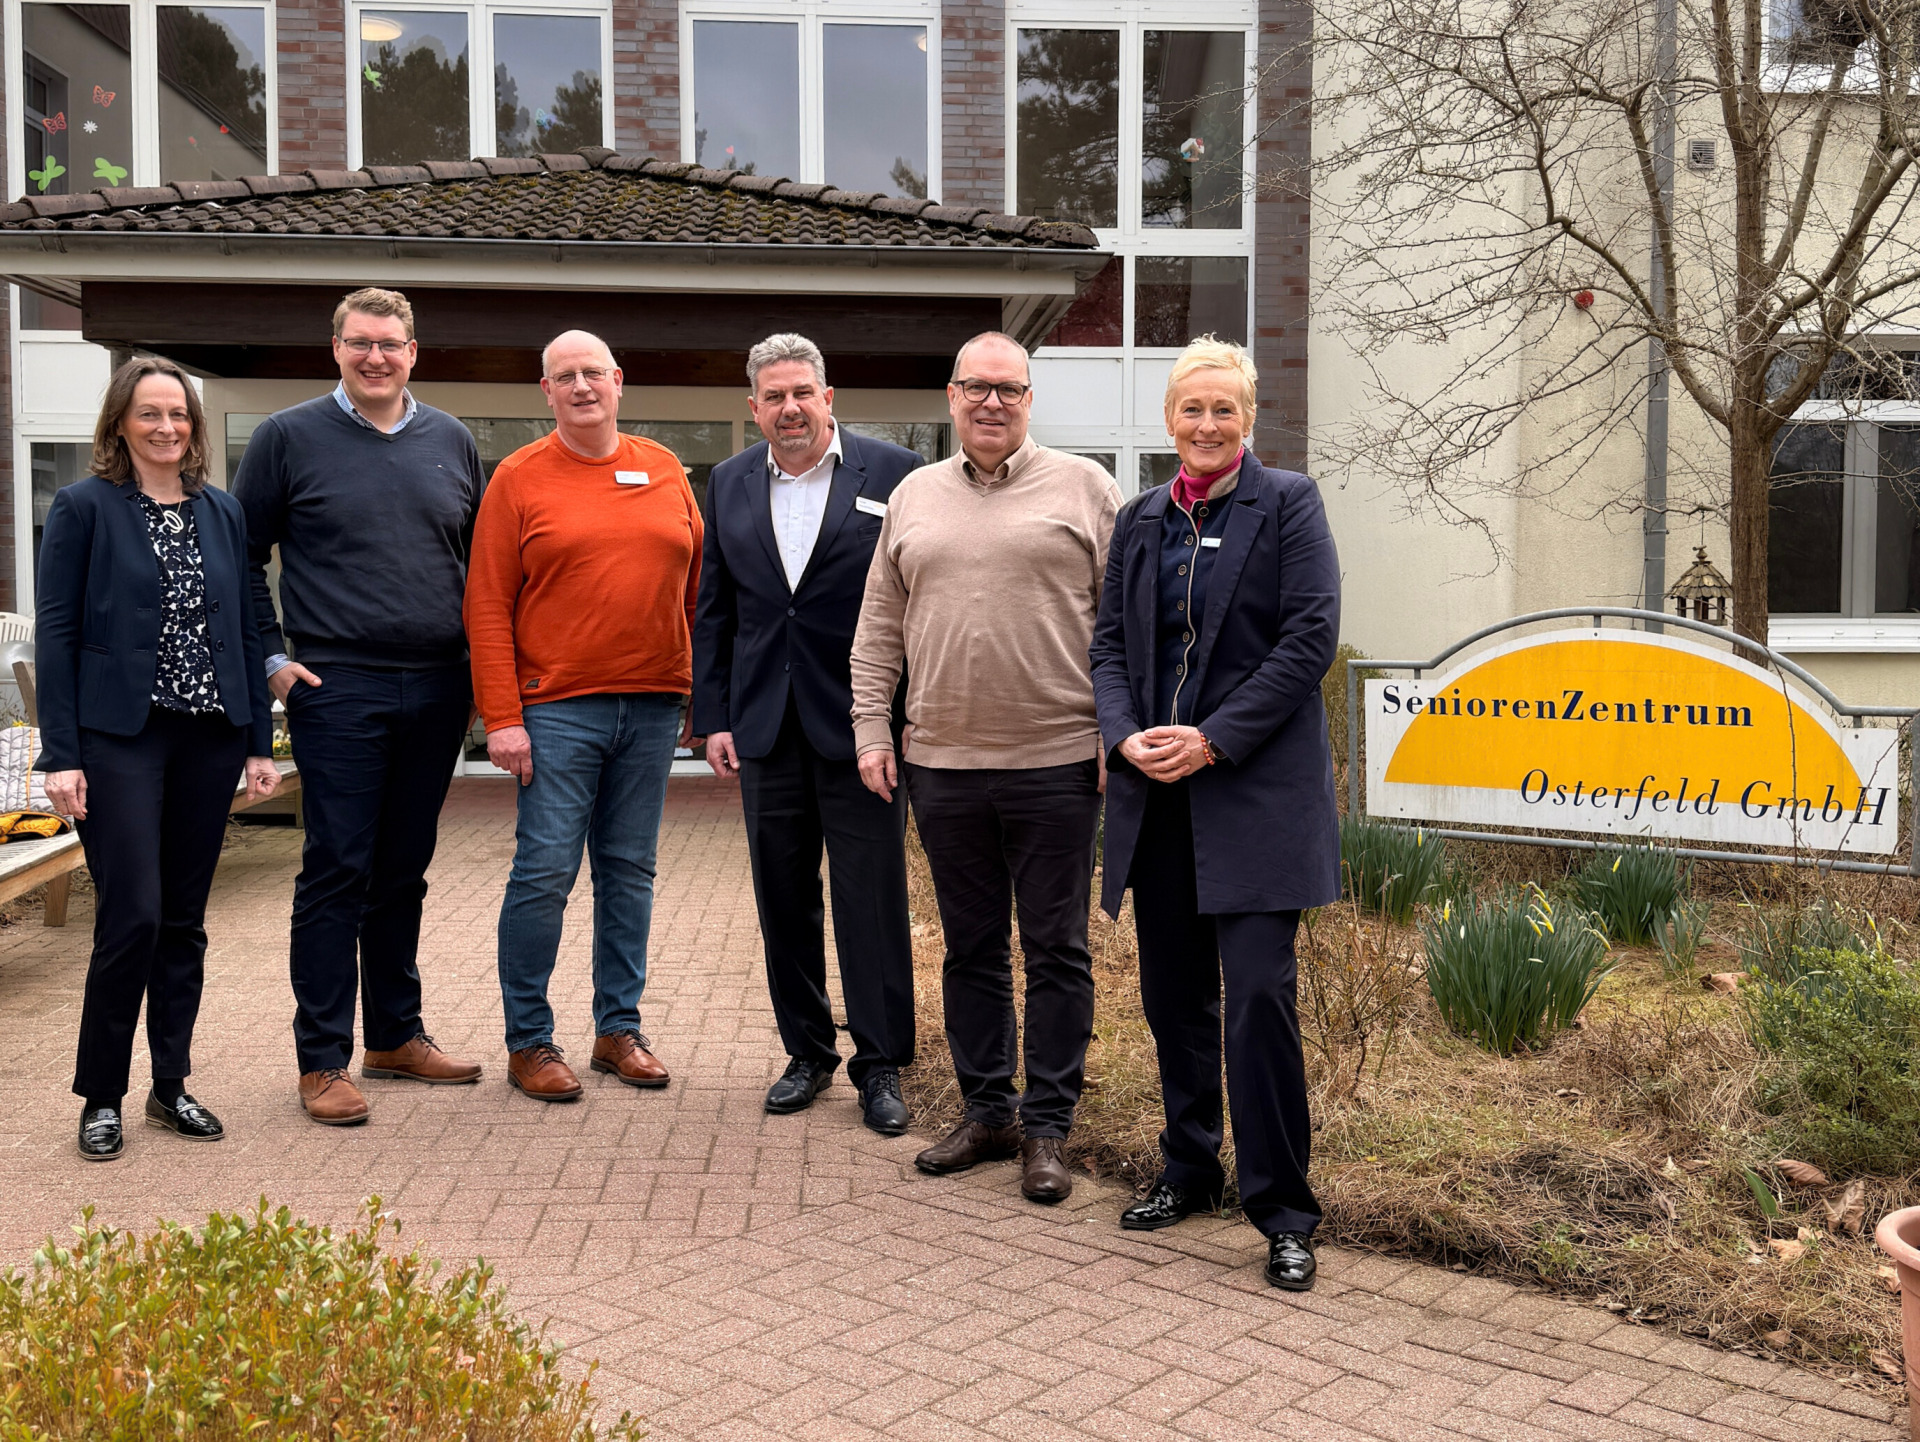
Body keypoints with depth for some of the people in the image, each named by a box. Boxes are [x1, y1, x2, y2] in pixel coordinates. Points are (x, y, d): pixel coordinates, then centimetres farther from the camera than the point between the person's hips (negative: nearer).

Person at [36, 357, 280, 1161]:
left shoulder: (222, 513, 11)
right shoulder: (84, 507, -1)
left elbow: (245, 631, 12)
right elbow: (55, 633, -4)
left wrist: (259, 741, 8)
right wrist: (60, 754, -10)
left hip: (209, 735, 4)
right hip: (120, 737, -4)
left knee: (184, 920, 9)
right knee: (132, 915, -7)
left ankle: (170, 1085, 21)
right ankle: (101, 1098, 10)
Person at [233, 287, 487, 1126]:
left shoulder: (451, 442, 11)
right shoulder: (290, 438, 2)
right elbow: (241, 554, 5)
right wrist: (270, 656, -3)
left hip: (437, 693, 4)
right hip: (338, 688, -3)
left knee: (403, 871, 13)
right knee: (337, 872, -2)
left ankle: (396, 1035, 25)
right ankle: (323, 1061, 7)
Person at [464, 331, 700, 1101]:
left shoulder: (664, 471, 10)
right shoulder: (519, 478, 0)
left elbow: (697, 587, 12)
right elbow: (487, 605, -4)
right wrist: (501, 718, -11)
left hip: (652, 706, 4)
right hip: (557, 706, -3)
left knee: (630, 870, 10)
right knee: (545, 871, -3)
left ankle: (620, 1028, 21)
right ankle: (528, 1040, 10)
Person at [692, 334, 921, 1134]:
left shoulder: (893, 472, -3)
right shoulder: (730, 483, 10)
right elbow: (713, 609, 12)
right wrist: (713, 715, 6)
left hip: (860, 723, -4)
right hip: (767, 728, 4)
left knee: (873, 900, 1)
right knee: (784, 899, 11)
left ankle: (880, 1065, 14)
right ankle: (807, 1051, 26)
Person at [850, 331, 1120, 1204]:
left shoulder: (1082, 488, 2)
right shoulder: (913, 497, 12)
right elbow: (878, 631, 13)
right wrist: (871, 731, 6)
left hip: (1056, 764, -3)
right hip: (943, 764, 4)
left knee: (1055, 951, 4)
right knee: (971, 948, 12)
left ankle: (1047, 1128, 15)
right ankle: (986, 1113, 26)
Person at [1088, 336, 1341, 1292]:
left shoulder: (1288, 505, 0)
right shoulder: (1140, 520, 14)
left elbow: (1310, 638, -8)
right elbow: (1109, 642, 12)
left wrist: (1214, 739, -14)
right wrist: (1127, 736, -7)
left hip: (1255, 790, -5)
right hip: (1155, 789, 5)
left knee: (1258, 994, -9)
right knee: (1172, 993, 12)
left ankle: (1283, 1211, 3)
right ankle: (1190, 1171, 29)